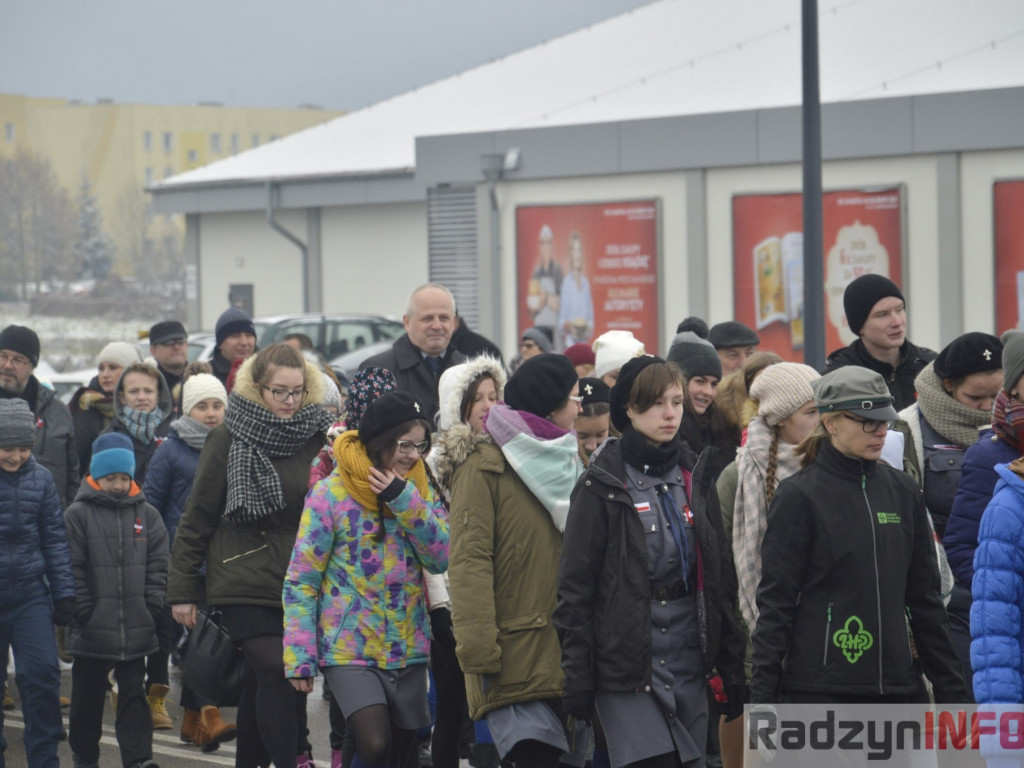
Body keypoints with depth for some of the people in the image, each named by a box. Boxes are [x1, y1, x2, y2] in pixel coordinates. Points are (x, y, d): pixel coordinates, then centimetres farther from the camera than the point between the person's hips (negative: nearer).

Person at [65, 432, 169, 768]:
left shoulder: (147, 515, 6)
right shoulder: (78, 515, -3)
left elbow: (158, 566, 6)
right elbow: (72, 568, -5)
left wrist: (152, 608, -3)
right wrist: (83, 611, -10)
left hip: (137, 628, 2)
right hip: (92, 628, -1)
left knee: (134, 695, 3)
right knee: (87, 696, 11)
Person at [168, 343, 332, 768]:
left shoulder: (316, 436, 5)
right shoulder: (230, 438, -3)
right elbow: (198, 514, 0)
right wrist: (182, 588, 0)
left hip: (300, 584, 3)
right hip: (244, 578, -3)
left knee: (262, 682, 10)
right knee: (275, 674, -16)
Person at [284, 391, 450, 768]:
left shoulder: (419, 491, 6)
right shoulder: (331, 493, -9)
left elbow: (441, 559, -7)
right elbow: (301, 581, -7)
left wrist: (405, 500, -17)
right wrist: (299, 657, -11)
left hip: (408, 649, 5)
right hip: (350, 648, -5)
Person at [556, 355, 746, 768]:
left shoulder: (695, 477, 12)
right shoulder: (603, 482, -3)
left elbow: (720, 575, 14)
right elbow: (575, 584, -5)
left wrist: (732, 665, 10)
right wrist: (578, 675, -10)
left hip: (689, 655, 5)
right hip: (626, 658, -5)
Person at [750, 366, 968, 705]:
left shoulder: (902, 491, 11)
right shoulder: (798, 496, -4)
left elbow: (925, 595, 16)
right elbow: (775, 600, -5)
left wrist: (950, 687, 14)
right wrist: (763, 694, -11)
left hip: (893, 685, 5)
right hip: (819, 686, -5)